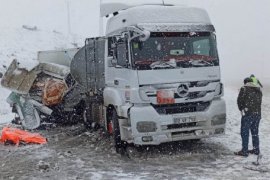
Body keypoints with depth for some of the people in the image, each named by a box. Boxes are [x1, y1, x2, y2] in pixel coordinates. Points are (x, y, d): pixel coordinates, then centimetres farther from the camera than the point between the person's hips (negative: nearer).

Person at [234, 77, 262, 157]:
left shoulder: (244, 89, -7)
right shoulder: (258, 90, 13)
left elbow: (239, 100, -7)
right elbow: (259, 102, 13)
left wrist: (241, 109, 7)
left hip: (248, 114, -7)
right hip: (257, 114, 7)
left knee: (245, 133, 0)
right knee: (255, 133, 16)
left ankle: (244, 151, 1)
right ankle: (256, 150, 23)